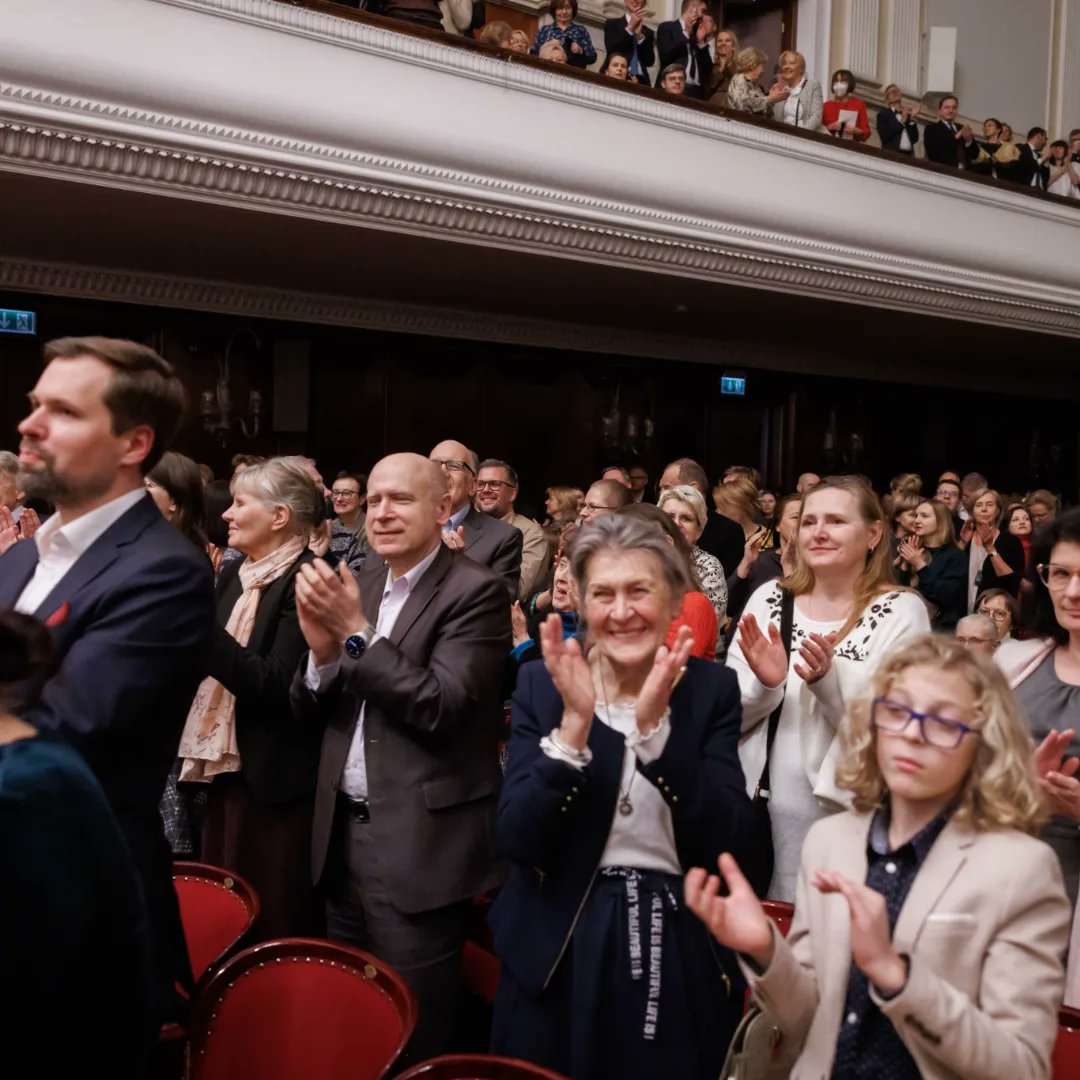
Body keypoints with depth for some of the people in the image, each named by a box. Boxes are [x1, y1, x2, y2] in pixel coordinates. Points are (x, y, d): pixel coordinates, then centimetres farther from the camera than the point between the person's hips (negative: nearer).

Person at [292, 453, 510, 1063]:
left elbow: (441, 707, -21)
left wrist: (355, 632, -21)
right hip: (344, 830, 7)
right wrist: (323, 649, -13)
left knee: (413, 1035, 7)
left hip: (420, 845, -7)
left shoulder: (476, 590, -12)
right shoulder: (357, 586, 9)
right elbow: (309, 711, 7)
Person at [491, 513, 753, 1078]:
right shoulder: (541, 683, -6)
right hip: (559, 949, 0)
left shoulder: (711, 687, -5)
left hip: (679, 949, 0)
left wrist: (655, 724, -25)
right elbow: (516, 842, -14)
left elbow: (726, 838, -15)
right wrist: (575, 721, -25)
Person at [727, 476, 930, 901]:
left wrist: (829, 679, -25)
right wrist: (765, 685, -17)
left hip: (851, 818, -3)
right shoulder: (768, 599, 4)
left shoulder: (901, 611, -4)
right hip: (760, 808, 3)